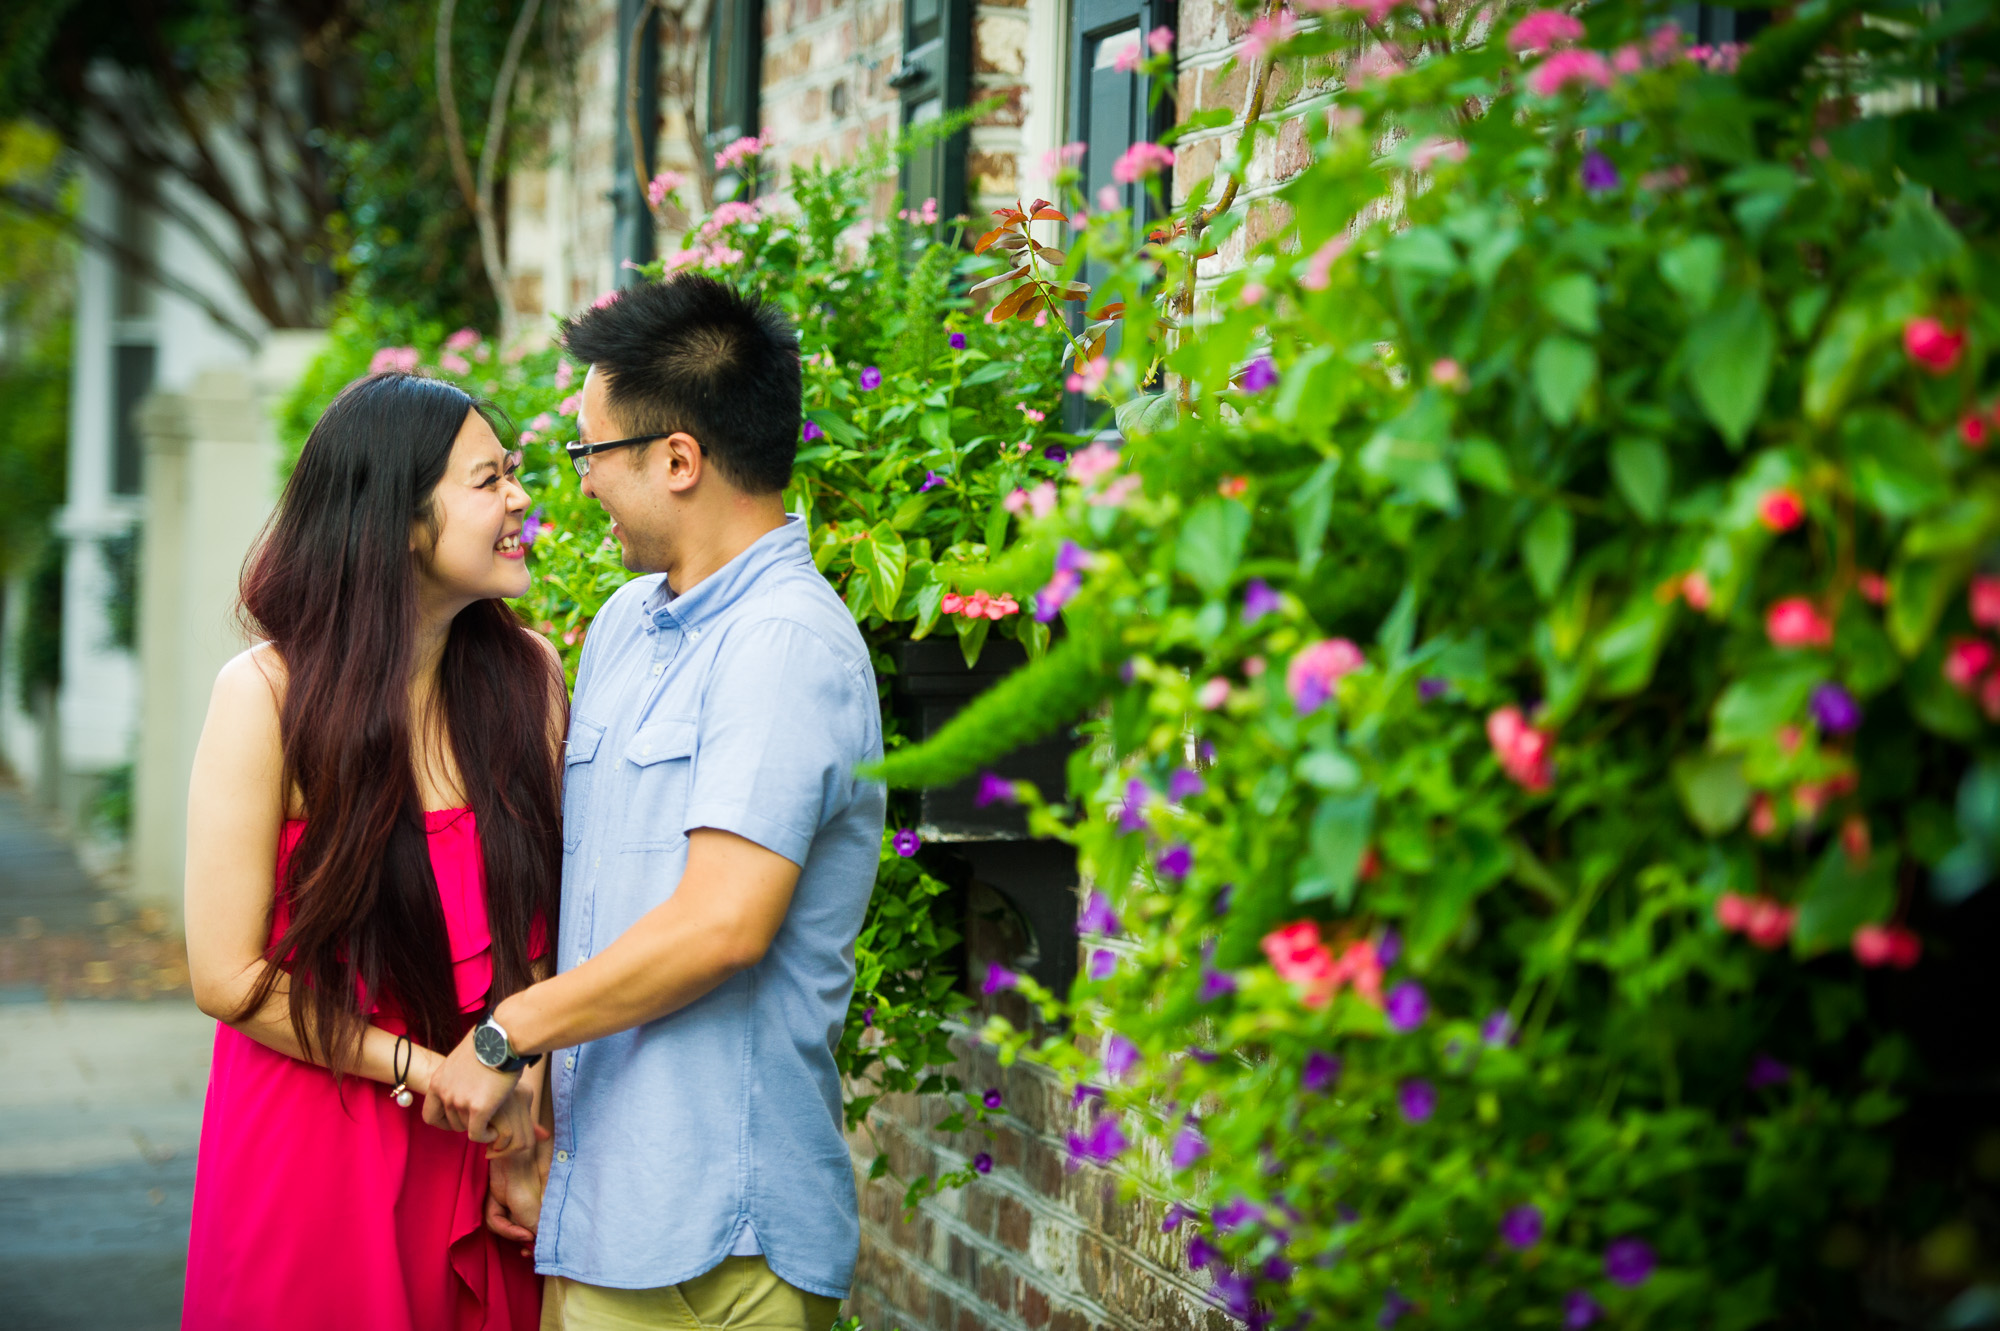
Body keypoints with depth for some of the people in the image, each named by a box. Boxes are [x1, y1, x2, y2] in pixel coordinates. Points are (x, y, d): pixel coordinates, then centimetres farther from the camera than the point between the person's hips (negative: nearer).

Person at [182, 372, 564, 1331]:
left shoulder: (528, 676, -1)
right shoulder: (267, 696, -13)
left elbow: (554, 919, 0)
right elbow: (230, 977, -12)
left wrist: (522, 1114, -11)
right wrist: (429, 1072, -13)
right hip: (315, 1138, -3)